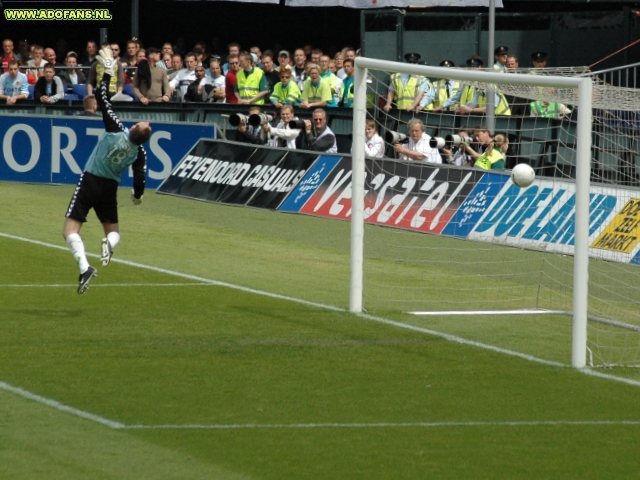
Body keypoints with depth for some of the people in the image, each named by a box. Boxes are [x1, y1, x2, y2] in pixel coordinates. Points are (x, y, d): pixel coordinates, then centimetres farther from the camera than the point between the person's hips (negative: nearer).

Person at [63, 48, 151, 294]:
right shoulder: (140, 153, -8)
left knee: (70, 230, -3)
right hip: (110, 188, 3)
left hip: (89, 182, -3)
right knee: (113, 230, 21)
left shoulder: (117, 131, -18)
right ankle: (109, 243, -18)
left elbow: (103, 102, -17)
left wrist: (107, 73, -9)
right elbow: (139, 178, 3)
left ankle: (84, 267, -27)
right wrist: (137, 195, 25)